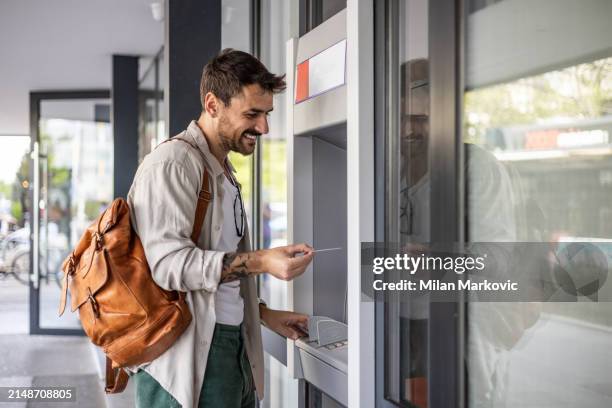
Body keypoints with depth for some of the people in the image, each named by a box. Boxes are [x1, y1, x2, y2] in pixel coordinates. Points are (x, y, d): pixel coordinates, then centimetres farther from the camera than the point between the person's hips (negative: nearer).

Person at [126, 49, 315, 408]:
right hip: (190, 354, -9)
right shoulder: (172, 164, -12)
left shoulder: (225, 172, 17)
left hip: (233, 343, 9)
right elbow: (170, 262, -22)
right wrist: (259, 262, -29)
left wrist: (264, 314, 16)